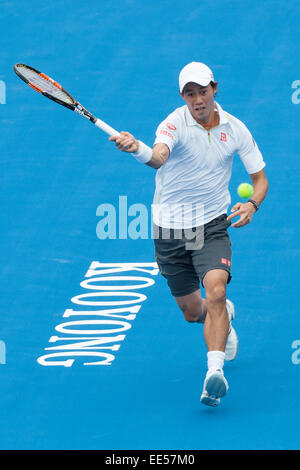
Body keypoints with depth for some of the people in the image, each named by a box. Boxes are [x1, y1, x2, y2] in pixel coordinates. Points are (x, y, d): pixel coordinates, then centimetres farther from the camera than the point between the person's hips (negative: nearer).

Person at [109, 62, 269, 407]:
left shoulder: (235, 129, -4)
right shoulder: (174, 124, -16)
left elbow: (260, 178, 6)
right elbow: (158, 158, -39)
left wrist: (252, 204, -17)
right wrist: (137, 149, -63)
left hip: (213, 226, 0)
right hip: (170, 229, 0)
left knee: (215, 291, -25)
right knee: (192, 312, 12)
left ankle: (215, 370, -28)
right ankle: (226, 316, 48)